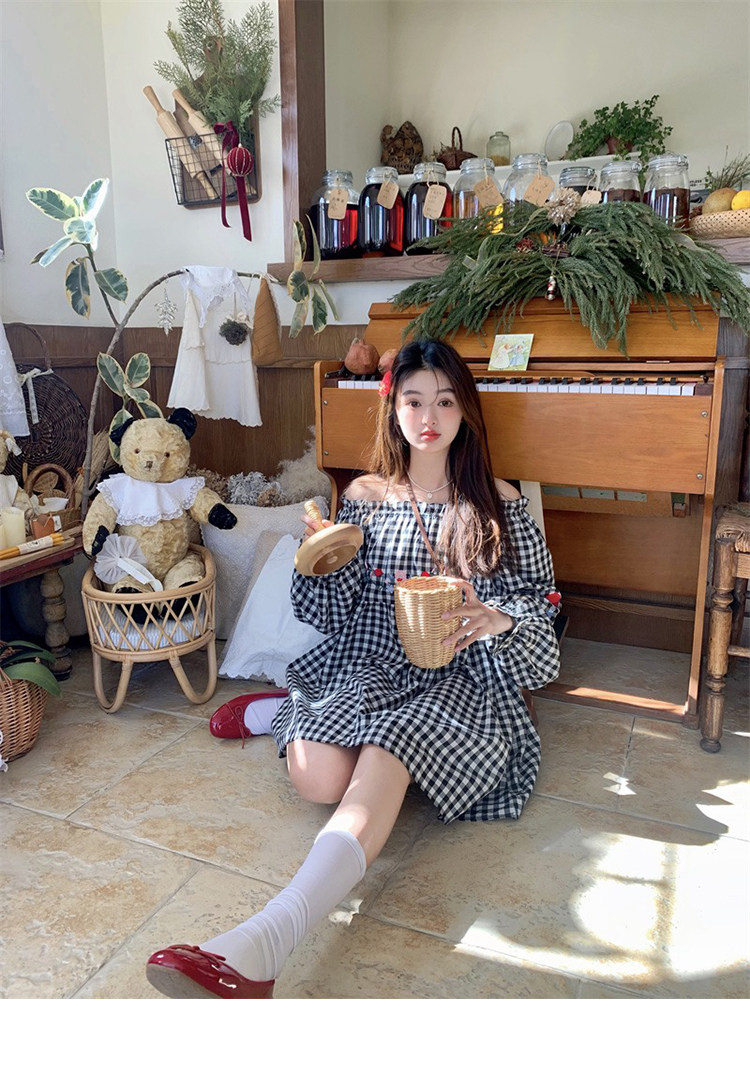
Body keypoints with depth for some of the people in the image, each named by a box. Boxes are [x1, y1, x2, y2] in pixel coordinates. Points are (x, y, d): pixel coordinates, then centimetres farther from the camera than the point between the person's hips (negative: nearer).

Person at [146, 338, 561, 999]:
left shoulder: (499, 504, 6)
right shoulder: (364, 497, 9)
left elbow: (538, 606, 3)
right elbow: (334, 615, 9)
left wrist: (496, 620, -21)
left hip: (457, 677, -1)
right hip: (366, 666, 2)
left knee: (388, 751, -35)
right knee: (318, 777, -26)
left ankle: (264, 939, -50)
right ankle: (285, 712, 11)